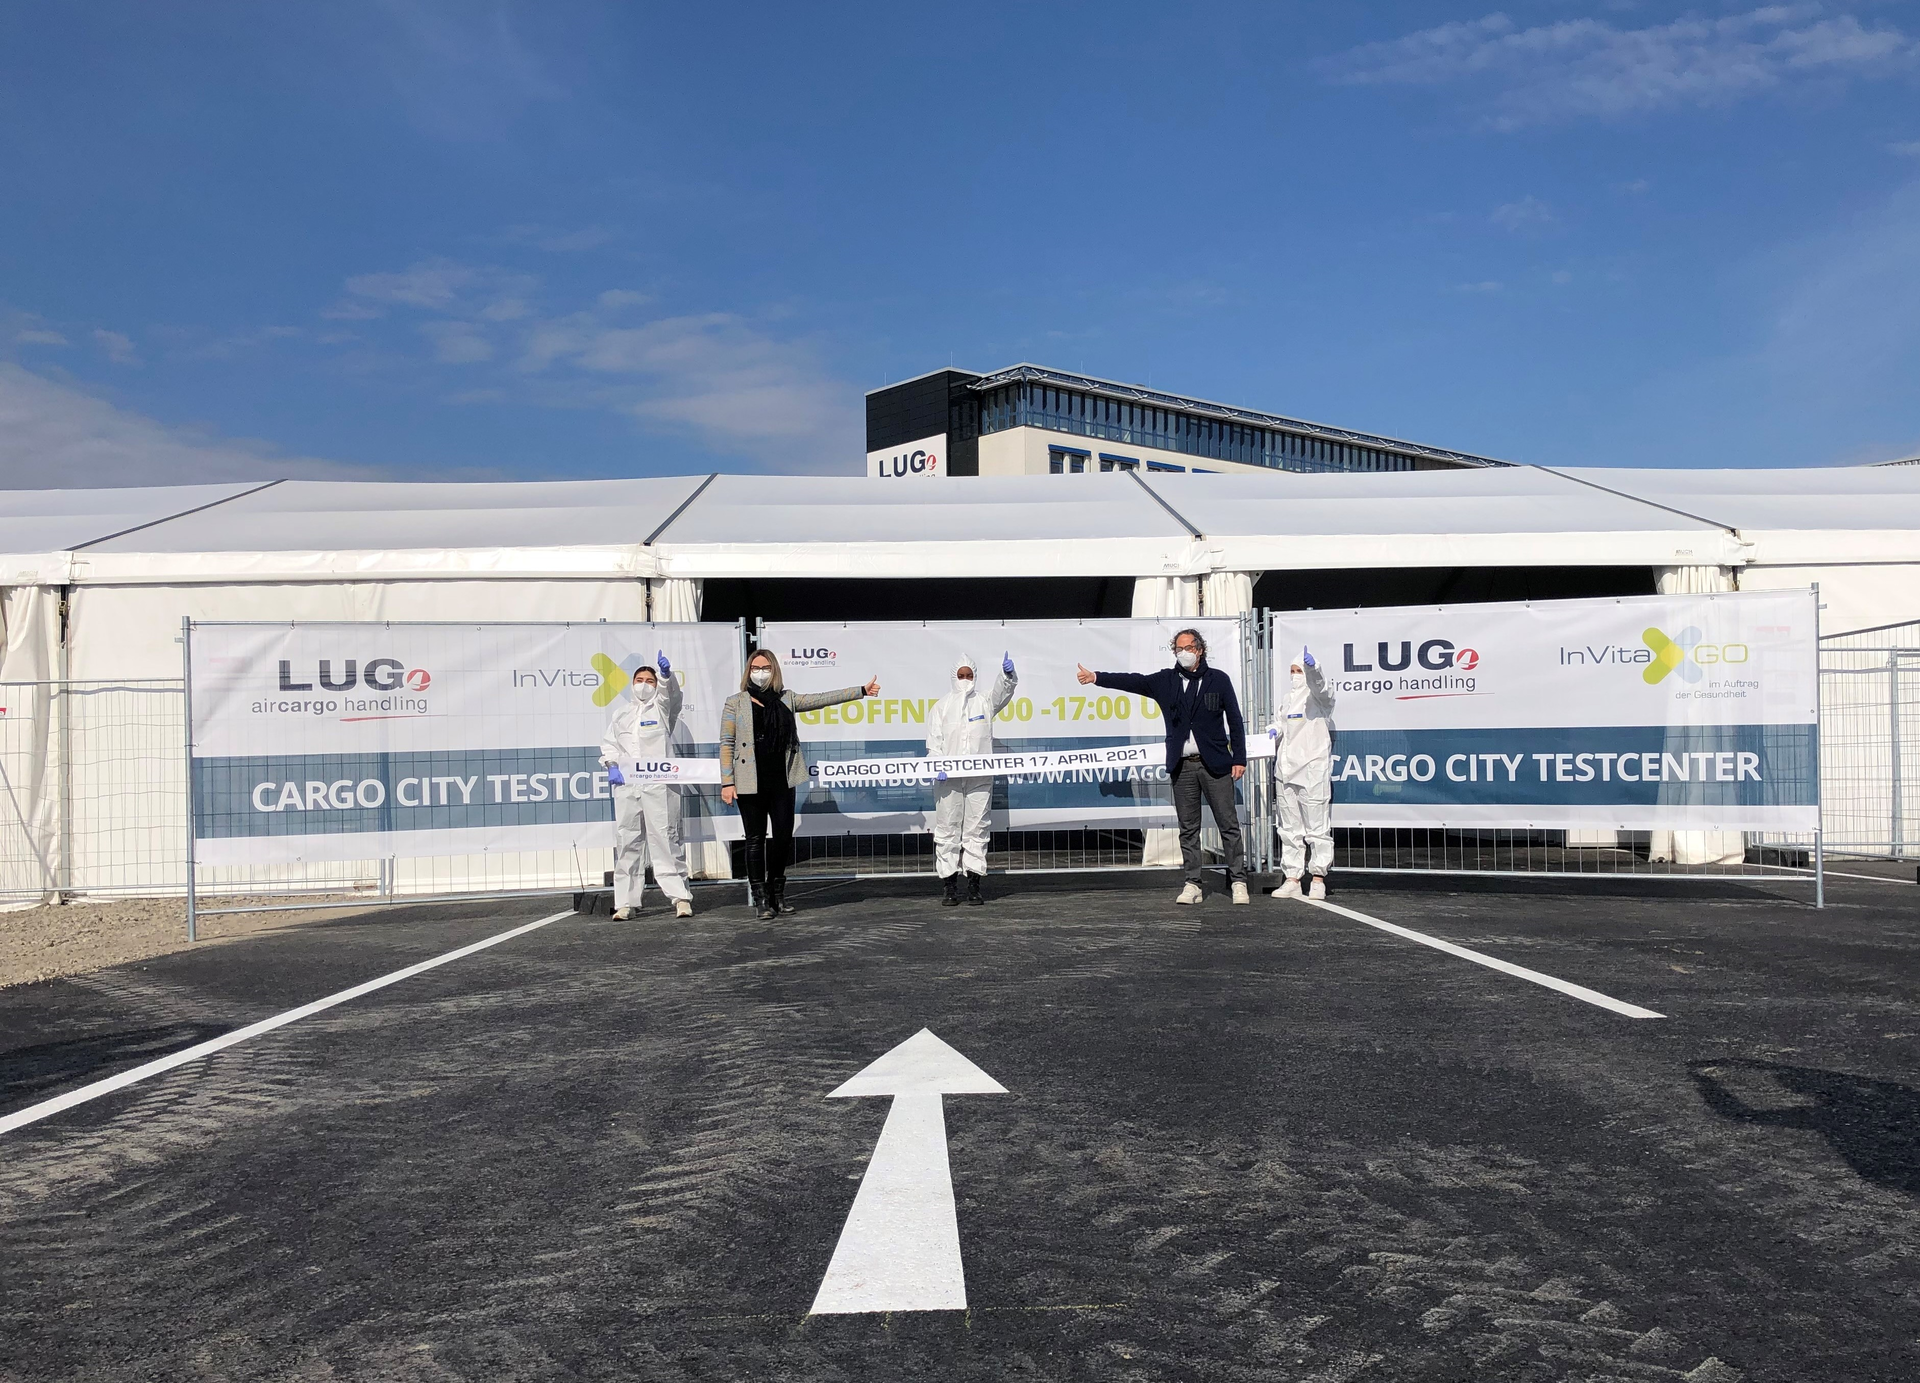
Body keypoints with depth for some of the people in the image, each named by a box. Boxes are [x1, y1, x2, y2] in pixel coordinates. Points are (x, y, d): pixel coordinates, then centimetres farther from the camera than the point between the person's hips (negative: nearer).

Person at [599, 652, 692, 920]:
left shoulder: (662, 707, 11)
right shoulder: (621, 713, 21)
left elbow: (670, 692, -10)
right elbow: (608, 743, 22)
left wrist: (666, 674, -32)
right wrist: (611, 765, 2)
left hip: (659, 785, -3)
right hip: (626, 786, 3)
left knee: (665, 839, -7)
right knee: (627, 842, 2)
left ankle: (680, 896, -5)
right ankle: (626, 901, 6)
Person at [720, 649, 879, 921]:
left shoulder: (786, 699, 10)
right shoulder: (735, 703, 2)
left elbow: (822, 699, 7)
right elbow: (726, 743, 0)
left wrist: (861, 691, 2)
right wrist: (727, 782, -7)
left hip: (781, 781, 3)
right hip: (750, 783, -3)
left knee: (783, 836, 5)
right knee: (756, 840, 2)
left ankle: (777, 893, 22)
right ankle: (761, 898, 11)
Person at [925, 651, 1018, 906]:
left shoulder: (984, 703, 12)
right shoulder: (941, 707, 11)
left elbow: (1002, 693, -8)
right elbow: (933, 742, 6)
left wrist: (1007, 674, -29)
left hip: (979, 777, 1)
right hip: (949, 778, 0)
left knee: (976, 830, 2)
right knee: (947, 830, -2)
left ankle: (974, 885, 6)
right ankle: (950, 887, 2)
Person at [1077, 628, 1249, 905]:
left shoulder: (1219, 680, 2)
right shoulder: (1166, 680, 8)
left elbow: (1235, 721, 3)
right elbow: (1132, 681, -1)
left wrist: (1239, 759, -3)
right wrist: (1096, 677, -13)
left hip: (1215, 764, -2)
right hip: (1182, 766, 2)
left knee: (1229, 825, 0)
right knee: (1188, 828, 6)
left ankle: (1238, 882, 8)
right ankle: (1193, 885, 11)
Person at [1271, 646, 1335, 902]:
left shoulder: (1318, 695, -2)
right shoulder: (1290, 695, 20)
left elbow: (1320, 685, -25)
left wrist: (1312, 667, -46)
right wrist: (1275, 730, 9)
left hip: (1312, 769, -7)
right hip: (1286, 770, 7)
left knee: (1317, 828, -3)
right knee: (1289, 828, 8)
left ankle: (1318, 879, 3)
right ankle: (1291, 879, 12)